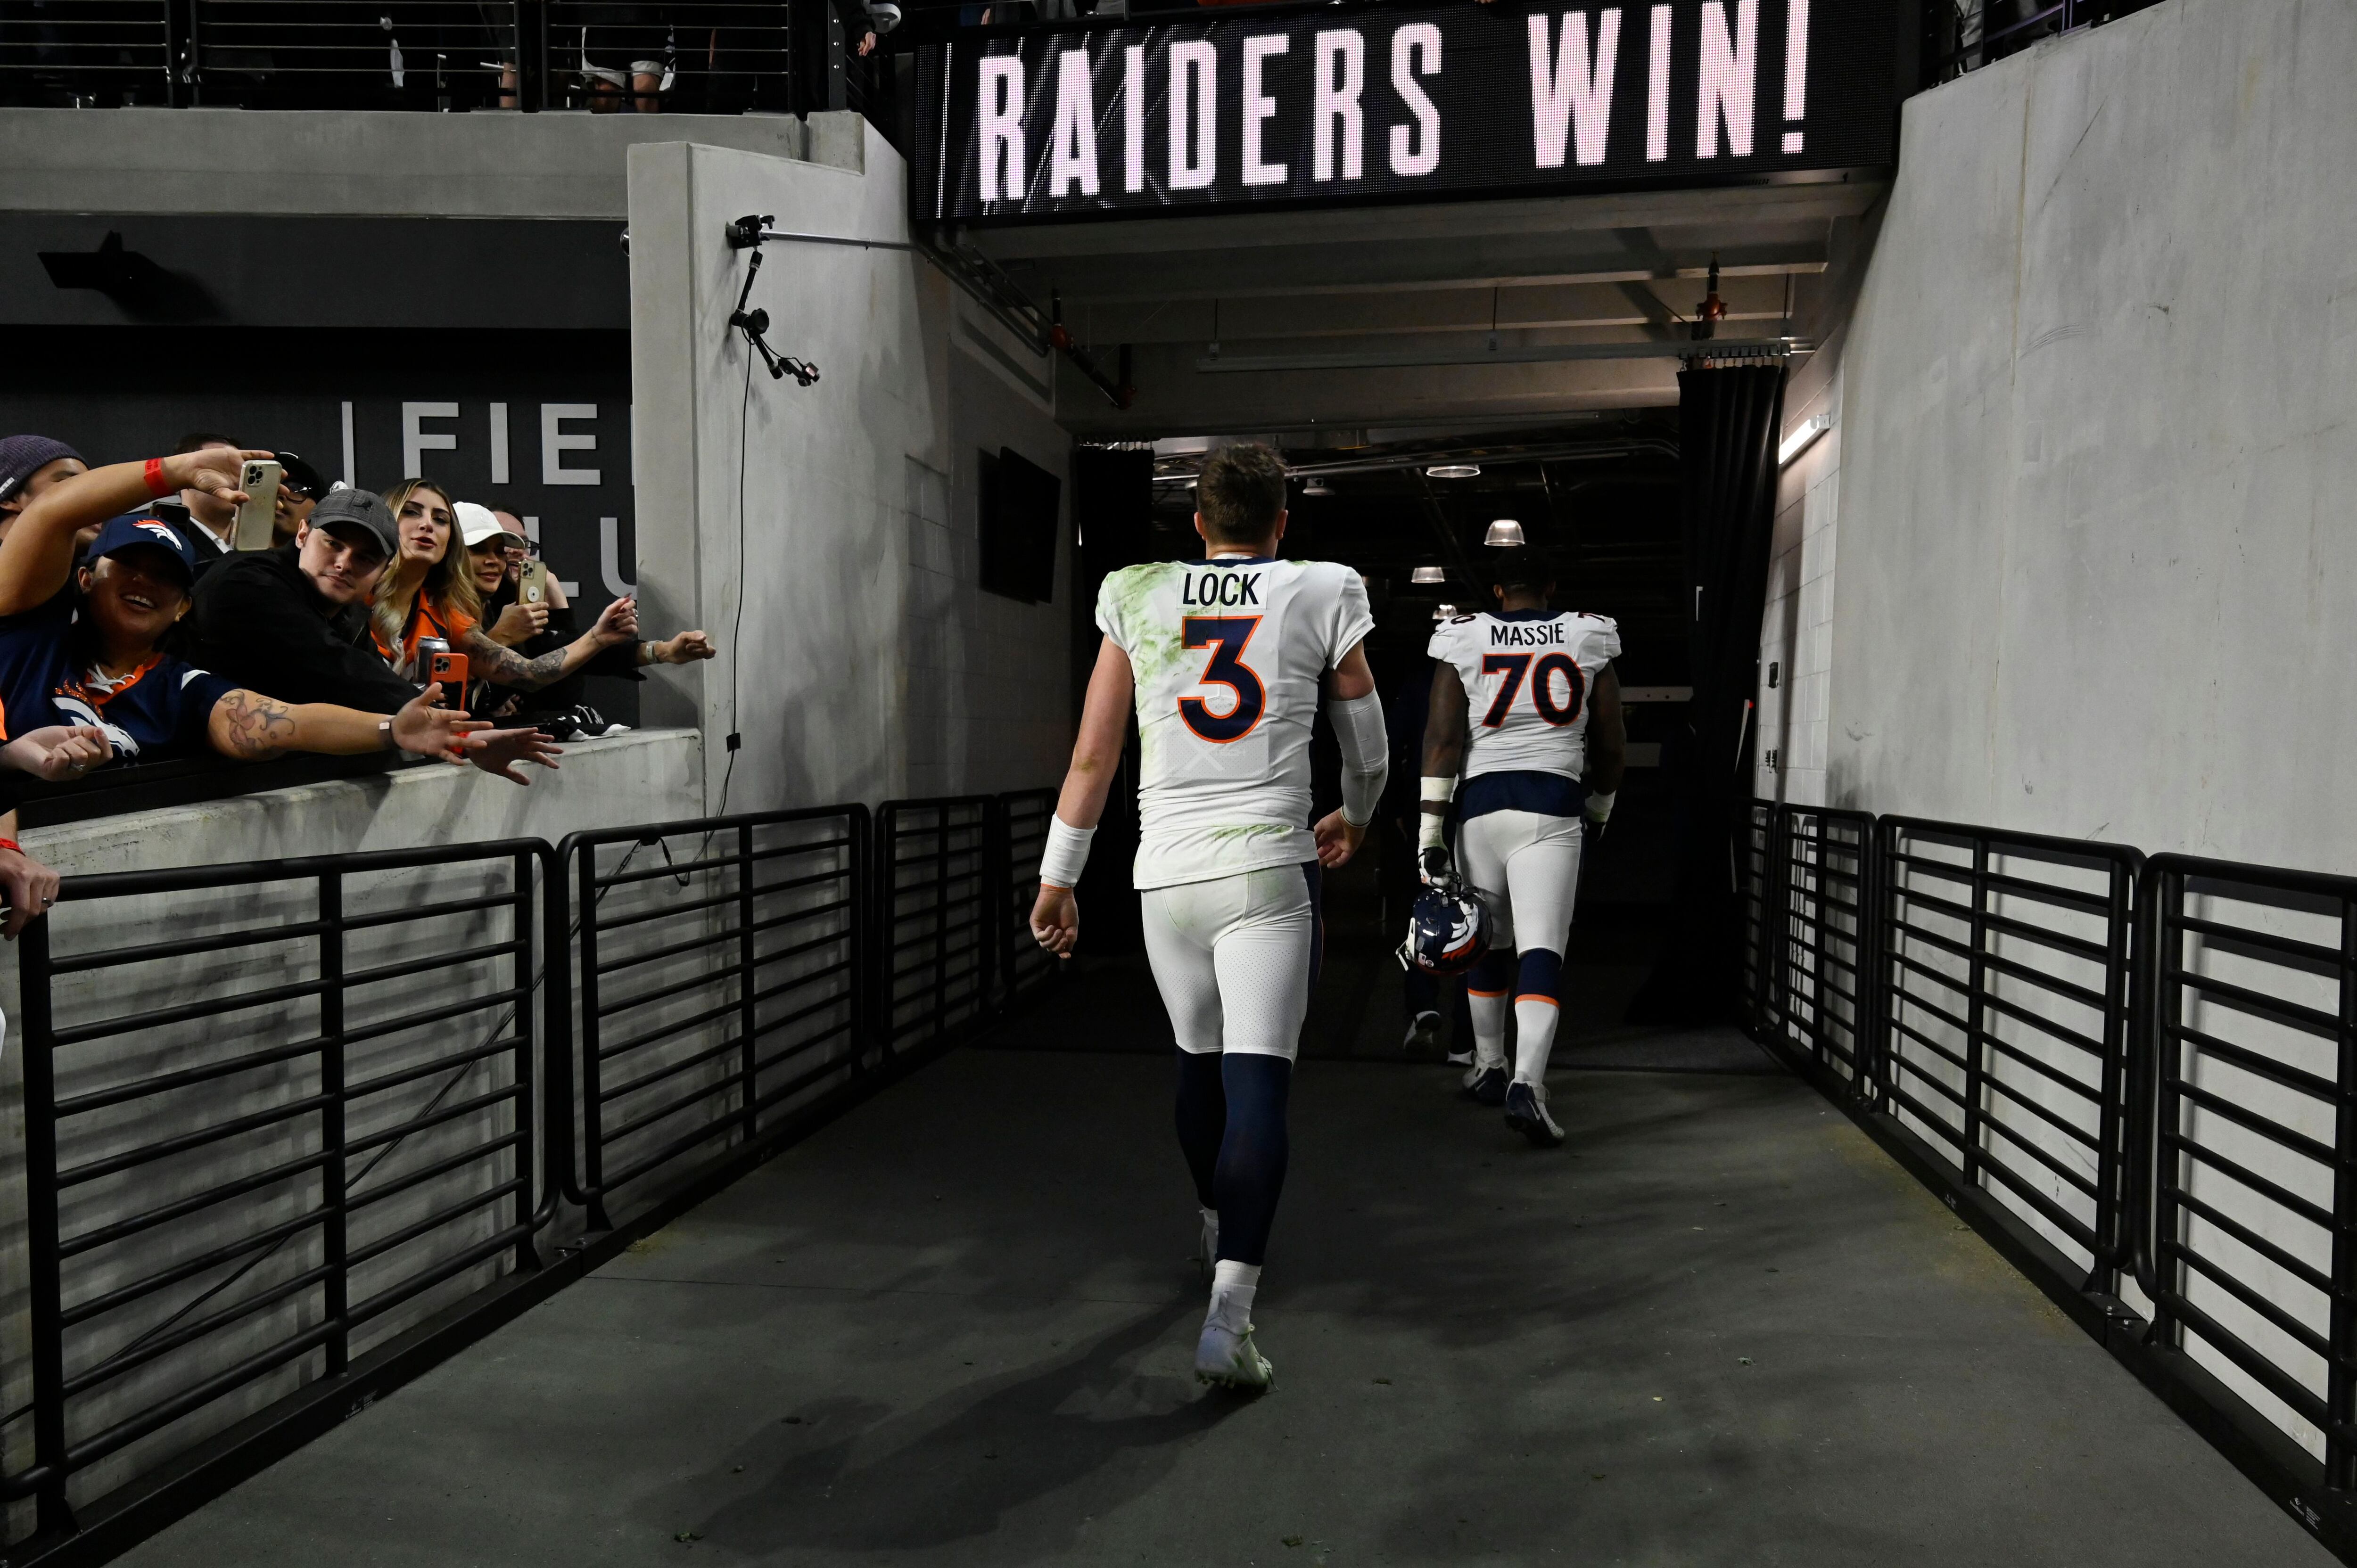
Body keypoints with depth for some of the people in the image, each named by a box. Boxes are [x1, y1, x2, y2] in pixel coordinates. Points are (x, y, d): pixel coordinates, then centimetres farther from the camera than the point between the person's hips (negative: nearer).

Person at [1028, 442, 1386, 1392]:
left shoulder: (1137, 599, 7)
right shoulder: (1323, 596, 4)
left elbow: (1092, 756, 6)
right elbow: (1367, 750, 15)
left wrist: (1058, 878, 14)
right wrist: (1354, 818, 36)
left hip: (1166, 873, 3)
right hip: (1268, 869, -3)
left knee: (1200, 1062, 21)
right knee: (1258, 1083, -5)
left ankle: (1220, 1230, 43)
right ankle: (1228, 1316, -14)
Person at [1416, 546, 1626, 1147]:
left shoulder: (1463, 641, 5)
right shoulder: (1588, 639, 8)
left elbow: (1443, 739, -2)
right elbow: (1612, 745, 12)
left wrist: (1430, 831, -2)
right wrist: (1600, 804, 29)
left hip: (1482, 802, 1)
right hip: (1552, 806, -1)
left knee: (1487, 943, 17)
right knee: (1542, 950, -7)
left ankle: (1489, 1067, 31)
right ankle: (1527, 1082, -23)